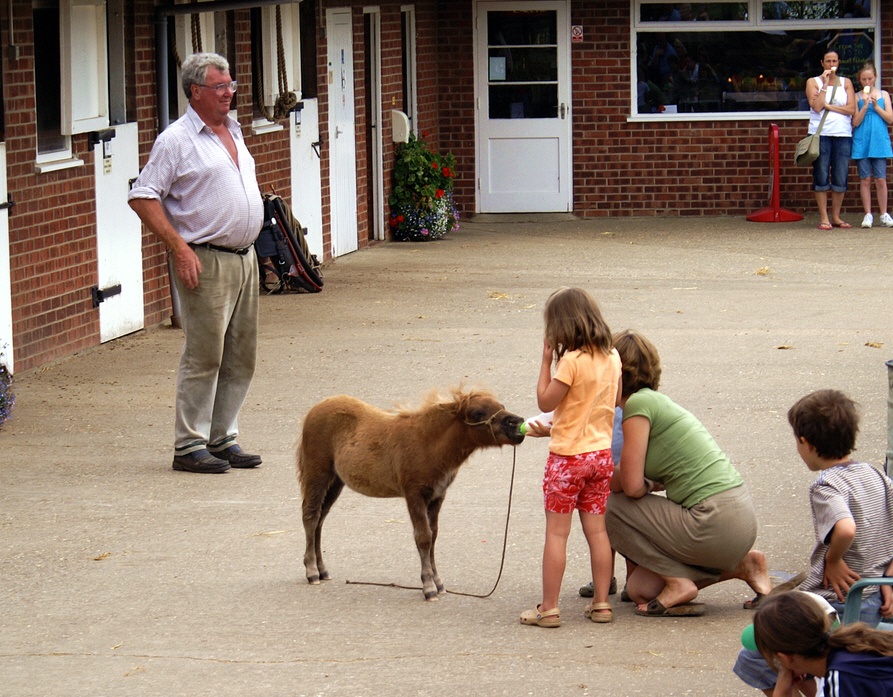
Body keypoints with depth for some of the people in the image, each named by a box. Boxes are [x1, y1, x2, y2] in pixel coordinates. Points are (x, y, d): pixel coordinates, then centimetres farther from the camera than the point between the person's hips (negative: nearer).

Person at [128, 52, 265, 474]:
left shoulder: (233, 132, 16)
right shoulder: (177, 140, -9)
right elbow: (142, 197, -12)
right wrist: (179, 247, -17)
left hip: (244, 258, 8)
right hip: (206, 261, -8)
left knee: (241, 356, 9)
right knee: (203, 356, -6)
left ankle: (223, 439, 17)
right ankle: (189, 446, 0)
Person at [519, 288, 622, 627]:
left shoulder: (572, 361, -18)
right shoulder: (612, 358, 4)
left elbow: (545, 401, -12)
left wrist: (546, 360, -6)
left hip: (568, 456, -7)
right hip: (601, 452, 7)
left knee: (556, 533, -1)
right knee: (597, 530, 11)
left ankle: (549, 608, 1)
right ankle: (601, 603, 13)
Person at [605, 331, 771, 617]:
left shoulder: (638, 404, -12)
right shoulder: (656, 401, 16)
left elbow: (632, 486, -14)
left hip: (716, 525, -9)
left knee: (611, 506, -3)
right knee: (639, 588, 16)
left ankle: (678, 583, -2)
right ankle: (740, 566, 16)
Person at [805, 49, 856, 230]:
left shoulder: (846, 83, 13)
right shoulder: (813, 82, 7)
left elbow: (851, 109, 0)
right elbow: (816, 106, -8)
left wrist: (829, 106, -7)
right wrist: (825, 84, -7)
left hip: (843, 134, 2)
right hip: (820, 134, -2)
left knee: (841, 178, 1)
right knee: (821, 177, -3)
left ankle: (836, 217, 10)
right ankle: (824, 218, 1)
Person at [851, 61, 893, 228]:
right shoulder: (856, 97, 4)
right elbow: (855, 122, -2)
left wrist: (876, 106, -8)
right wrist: (865, 105, -13)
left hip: (880, 142, 1)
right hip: (862, 143, -1)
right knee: (865, 179, 1)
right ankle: (868, 214, 5)